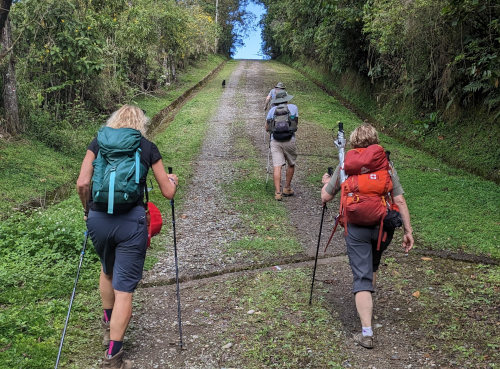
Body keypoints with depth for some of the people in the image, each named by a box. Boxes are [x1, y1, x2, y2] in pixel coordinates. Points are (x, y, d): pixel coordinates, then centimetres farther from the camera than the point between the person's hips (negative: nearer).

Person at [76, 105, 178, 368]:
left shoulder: (98, 142, 9)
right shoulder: (147, 147, 6)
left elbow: (82, 184, -1)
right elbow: (168, 193, 7)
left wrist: (87, 210, 16)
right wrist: (173, 179, 29)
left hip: (98, 218, 3)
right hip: (131, 220, -3)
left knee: (107, 269, 30)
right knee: (124, 287, 4)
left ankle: (108, 328, 42)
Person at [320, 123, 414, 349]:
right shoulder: (386, 167, 2)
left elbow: (325, 197, 4)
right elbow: (399, 201, -2)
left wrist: (326, 183, 26)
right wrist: (408, 231, 3)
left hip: (356, 228, -3)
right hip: (382, 226, 3)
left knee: (362, 277, -3)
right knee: (372, 267, 27)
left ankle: (367, 333, -10)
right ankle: (366, 304, 49)